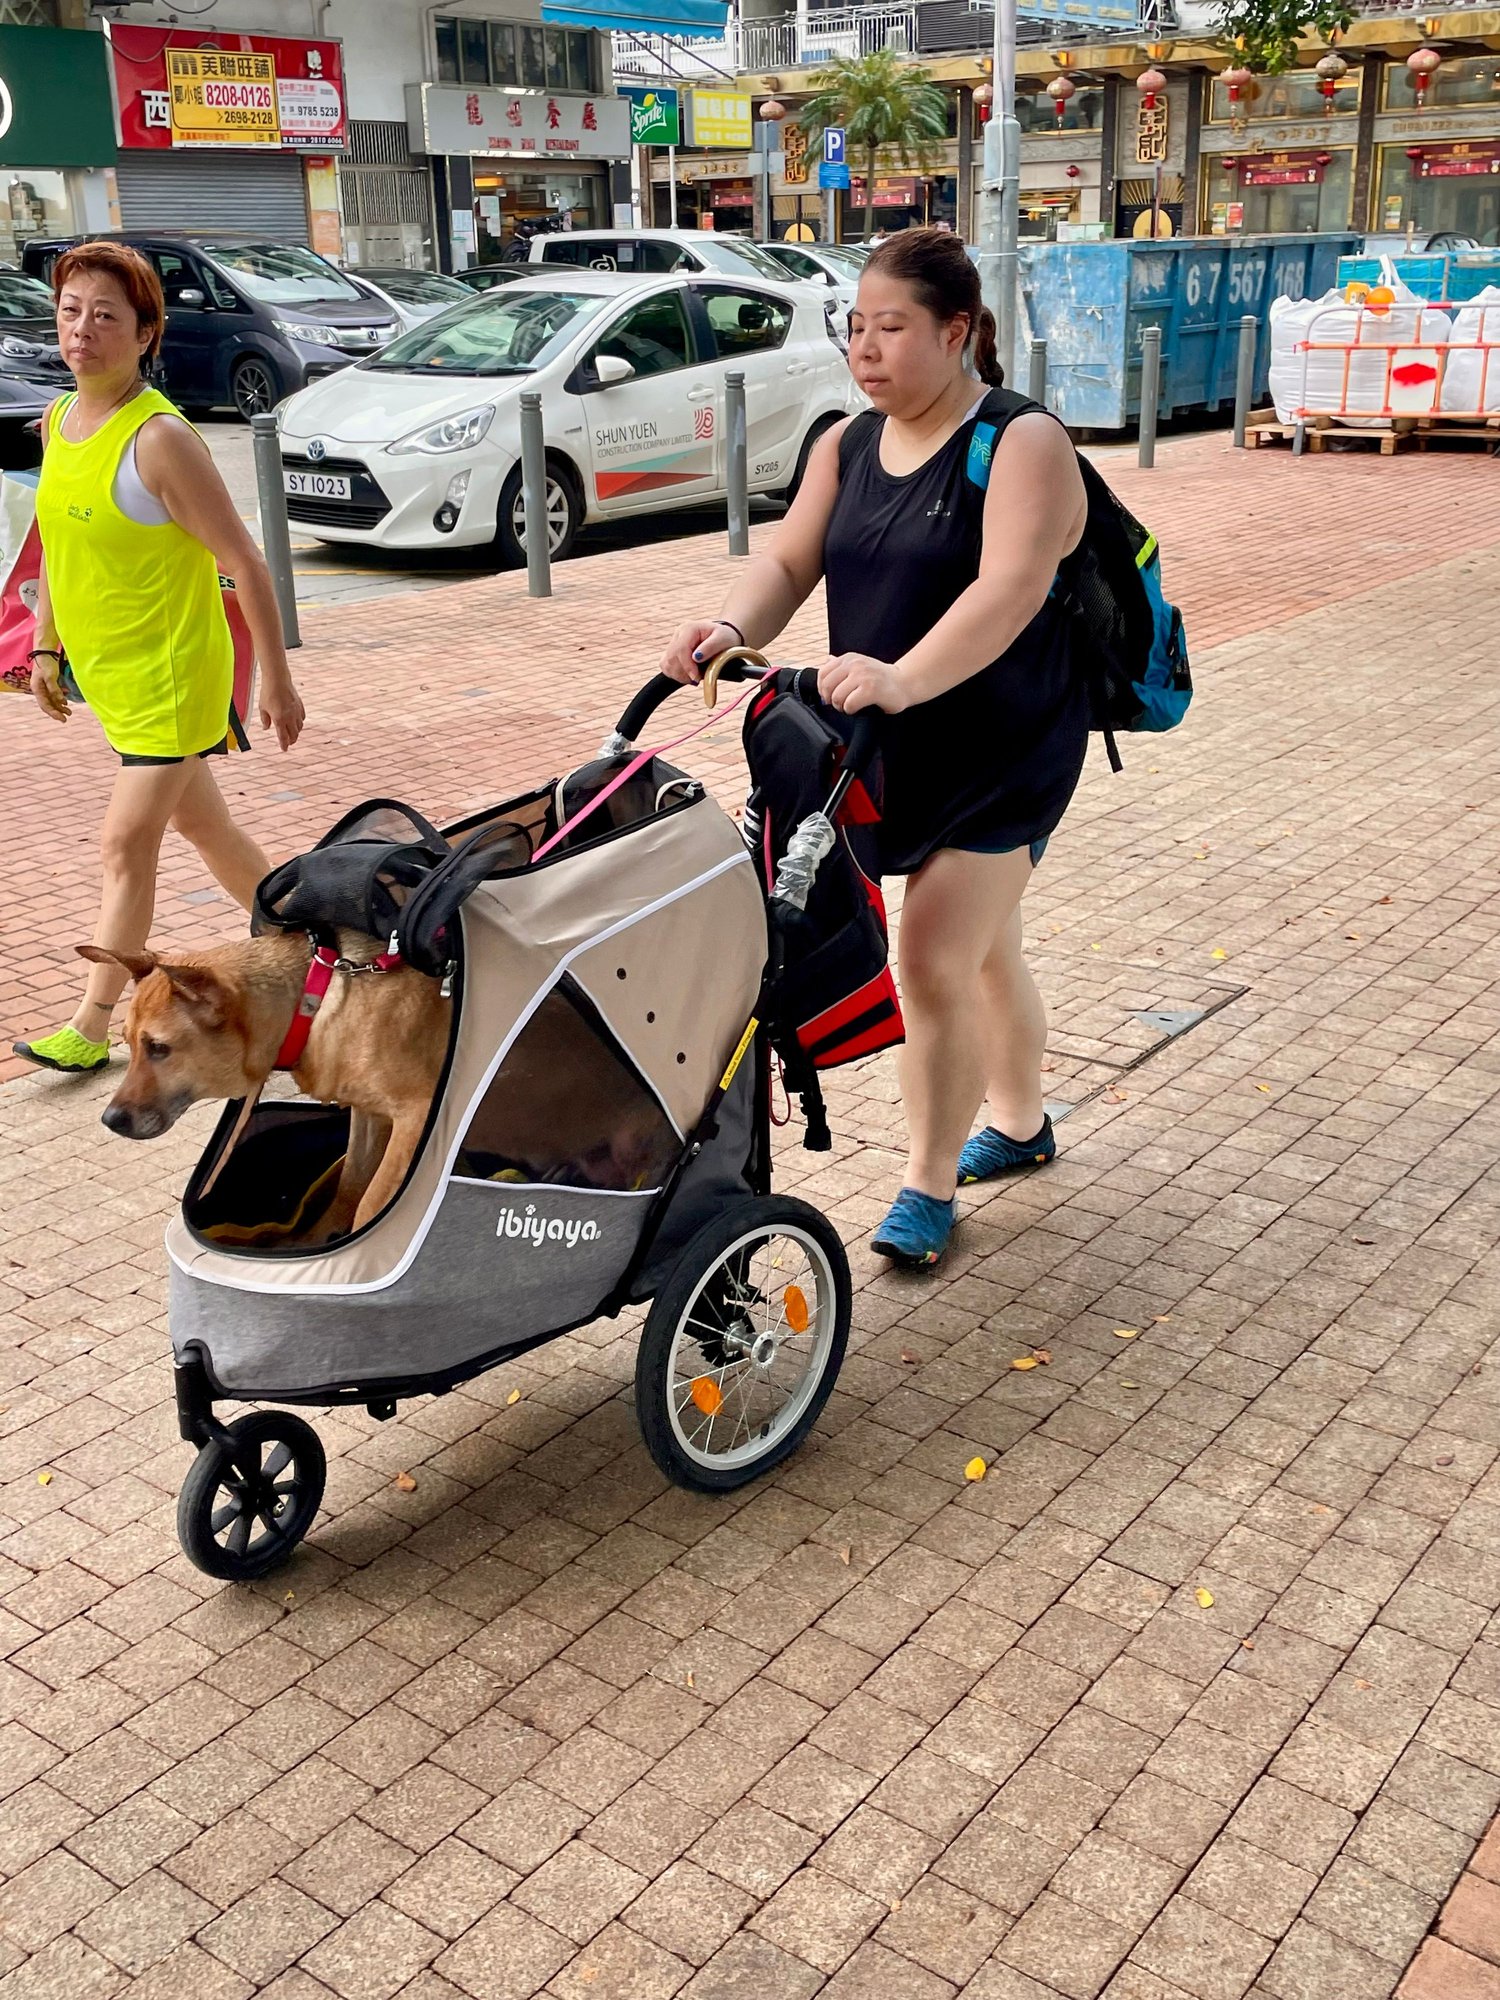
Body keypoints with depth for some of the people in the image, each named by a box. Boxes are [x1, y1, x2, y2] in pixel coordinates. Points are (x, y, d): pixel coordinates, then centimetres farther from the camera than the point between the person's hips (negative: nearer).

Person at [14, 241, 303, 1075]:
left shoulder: (161, 438, -20)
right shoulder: (56, 421, 4)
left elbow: (245, 564, -18)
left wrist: (278, 681, -16)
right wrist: (48, 646, 19)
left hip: (172, 672, -8)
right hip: (107, 671, 8)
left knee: (127, 846, -4)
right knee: (203, 823, 19)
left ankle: (92, 1026, 5)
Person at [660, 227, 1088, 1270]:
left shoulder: (1023, 444, -15)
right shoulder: (848, 445, 8)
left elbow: (1008, 588, -30)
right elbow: (790, 561, 1)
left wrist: (901, 677, -45)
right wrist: (733, 627, -21)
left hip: (1000, 751, -7)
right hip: (888, 748, 7)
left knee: (936, 965, -8)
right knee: (984, 950, 21)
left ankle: (931, 1184, 8)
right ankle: (1021, 1122, 41)